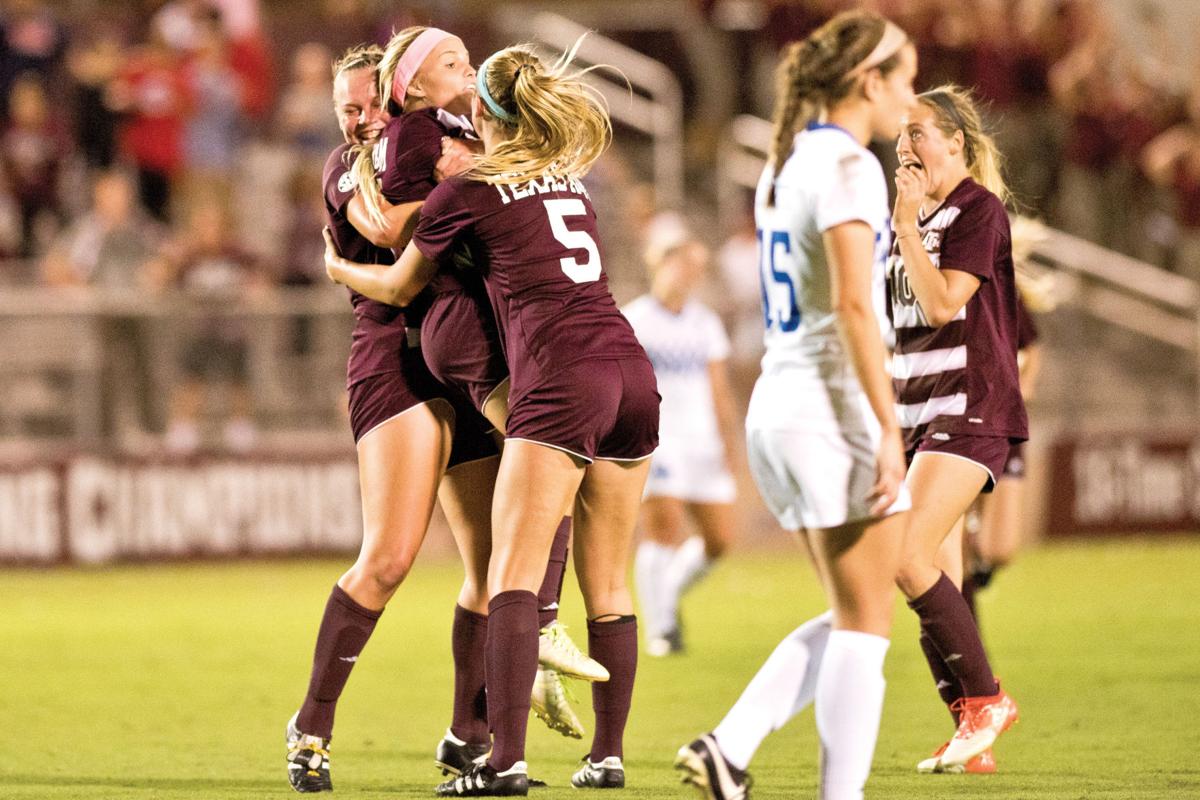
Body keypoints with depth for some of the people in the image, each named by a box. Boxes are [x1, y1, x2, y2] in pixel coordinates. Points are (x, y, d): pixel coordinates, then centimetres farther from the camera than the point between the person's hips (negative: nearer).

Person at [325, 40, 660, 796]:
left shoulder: (468, 192, 4)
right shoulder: (569, 178, 21)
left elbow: (400, 286, 19)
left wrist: (340, 270, 40)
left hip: (561, 380, -6)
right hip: (632, 372, 6)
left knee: (514, 573, -9)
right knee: (608, 584, 12)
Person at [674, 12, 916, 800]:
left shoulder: (785, 166, 16)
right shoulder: (848, 166, -12)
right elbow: (854, 306, -19)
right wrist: (888, 429, -20)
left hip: (776, 407, 9)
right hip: (834, 410, -9)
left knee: (852, 621, 14)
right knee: (865, 627, -3)